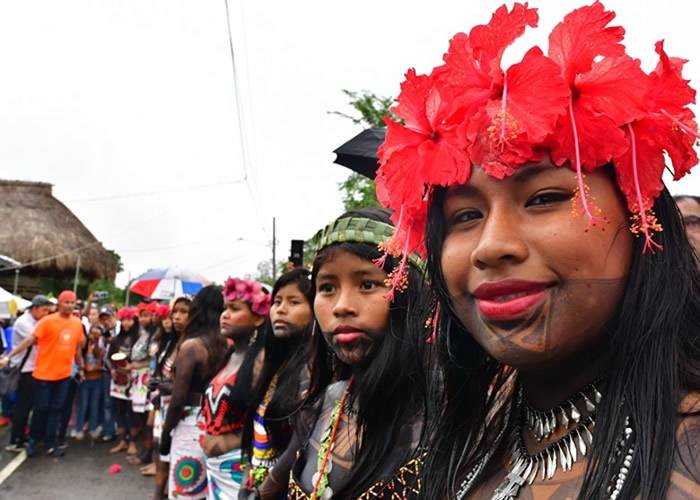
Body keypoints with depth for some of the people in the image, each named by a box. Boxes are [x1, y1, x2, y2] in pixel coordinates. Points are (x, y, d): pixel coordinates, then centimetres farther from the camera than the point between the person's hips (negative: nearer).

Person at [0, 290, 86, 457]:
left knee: (56, 409, 8)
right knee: (41, 408, 6)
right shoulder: (47, 321, -12)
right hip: (44, 373, -3)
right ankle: (33, 440, 27)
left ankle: (50, 444, 18)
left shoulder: (77, 323, 2)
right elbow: (30, 340, -16)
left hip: (64, 374, 4)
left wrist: (81, 367, 19)